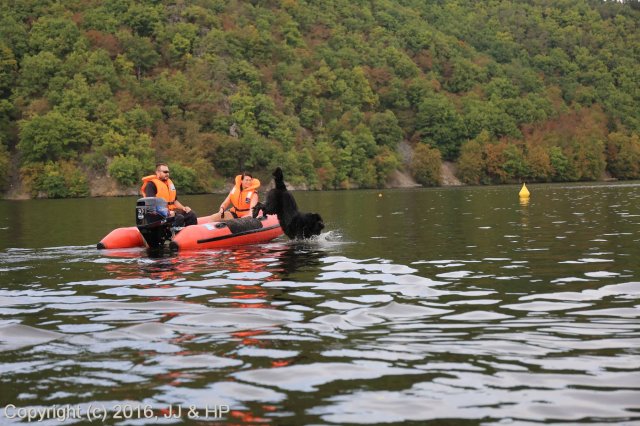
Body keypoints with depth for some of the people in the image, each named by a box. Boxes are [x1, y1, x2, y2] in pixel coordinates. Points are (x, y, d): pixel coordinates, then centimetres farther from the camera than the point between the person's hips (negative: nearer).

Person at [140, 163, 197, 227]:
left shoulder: (169, 183, 21)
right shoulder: (151, 184, -7)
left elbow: (174, 200, 27)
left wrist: (183, 208, 7)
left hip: (171, 211, 8)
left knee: (191, 214, -8)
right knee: (179, 218, -31)